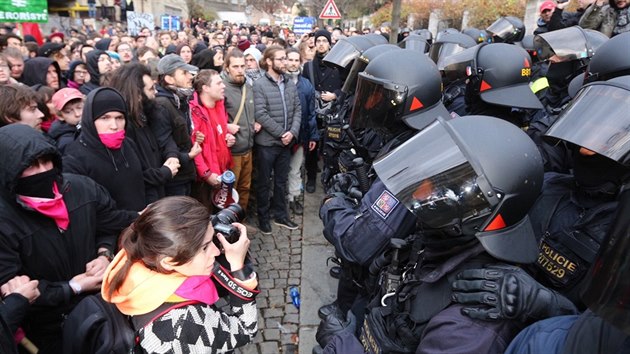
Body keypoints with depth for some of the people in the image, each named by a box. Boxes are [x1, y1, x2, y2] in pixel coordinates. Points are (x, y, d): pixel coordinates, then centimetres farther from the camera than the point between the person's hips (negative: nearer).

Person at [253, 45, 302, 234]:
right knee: (264, 182, 9)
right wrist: (281, 133, -16)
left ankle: (280, 215, 31)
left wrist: (292, 132, -11)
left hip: (286, 141, 5)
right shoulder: (259, 85, -11)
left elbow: (297, 109, 4)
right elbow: (260, 114, -18)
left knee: (281, 181, 16)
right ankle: (263, 217, 25)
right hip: (266, 142, -5)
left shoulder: (290, 84, 6)